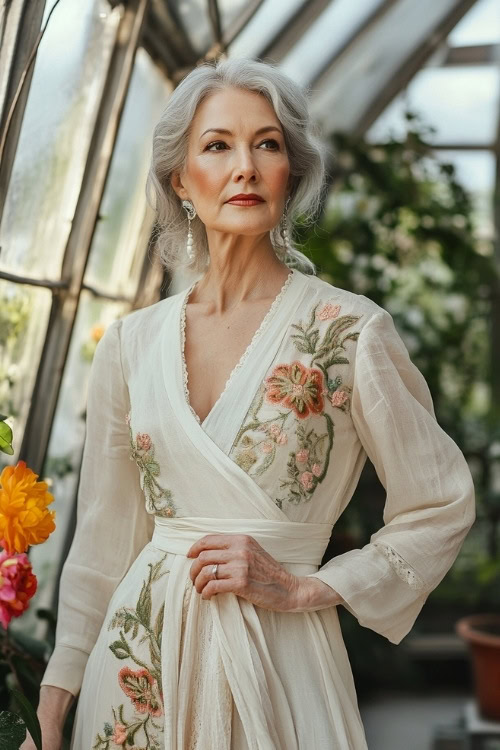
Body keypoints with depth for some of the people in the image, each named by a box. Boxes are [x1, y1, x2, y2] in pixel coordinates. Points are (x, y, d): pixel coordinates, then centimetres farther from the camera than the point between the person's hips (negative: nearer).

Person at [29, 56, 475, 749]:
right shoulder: (131, 343, 1)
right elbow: (102, 535, 6)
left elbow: (442, 508, -3)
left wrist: (301, 586, -10)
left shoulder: (352, 331, -10)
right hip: (139, 660, 3)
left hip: (276, 662, -3)